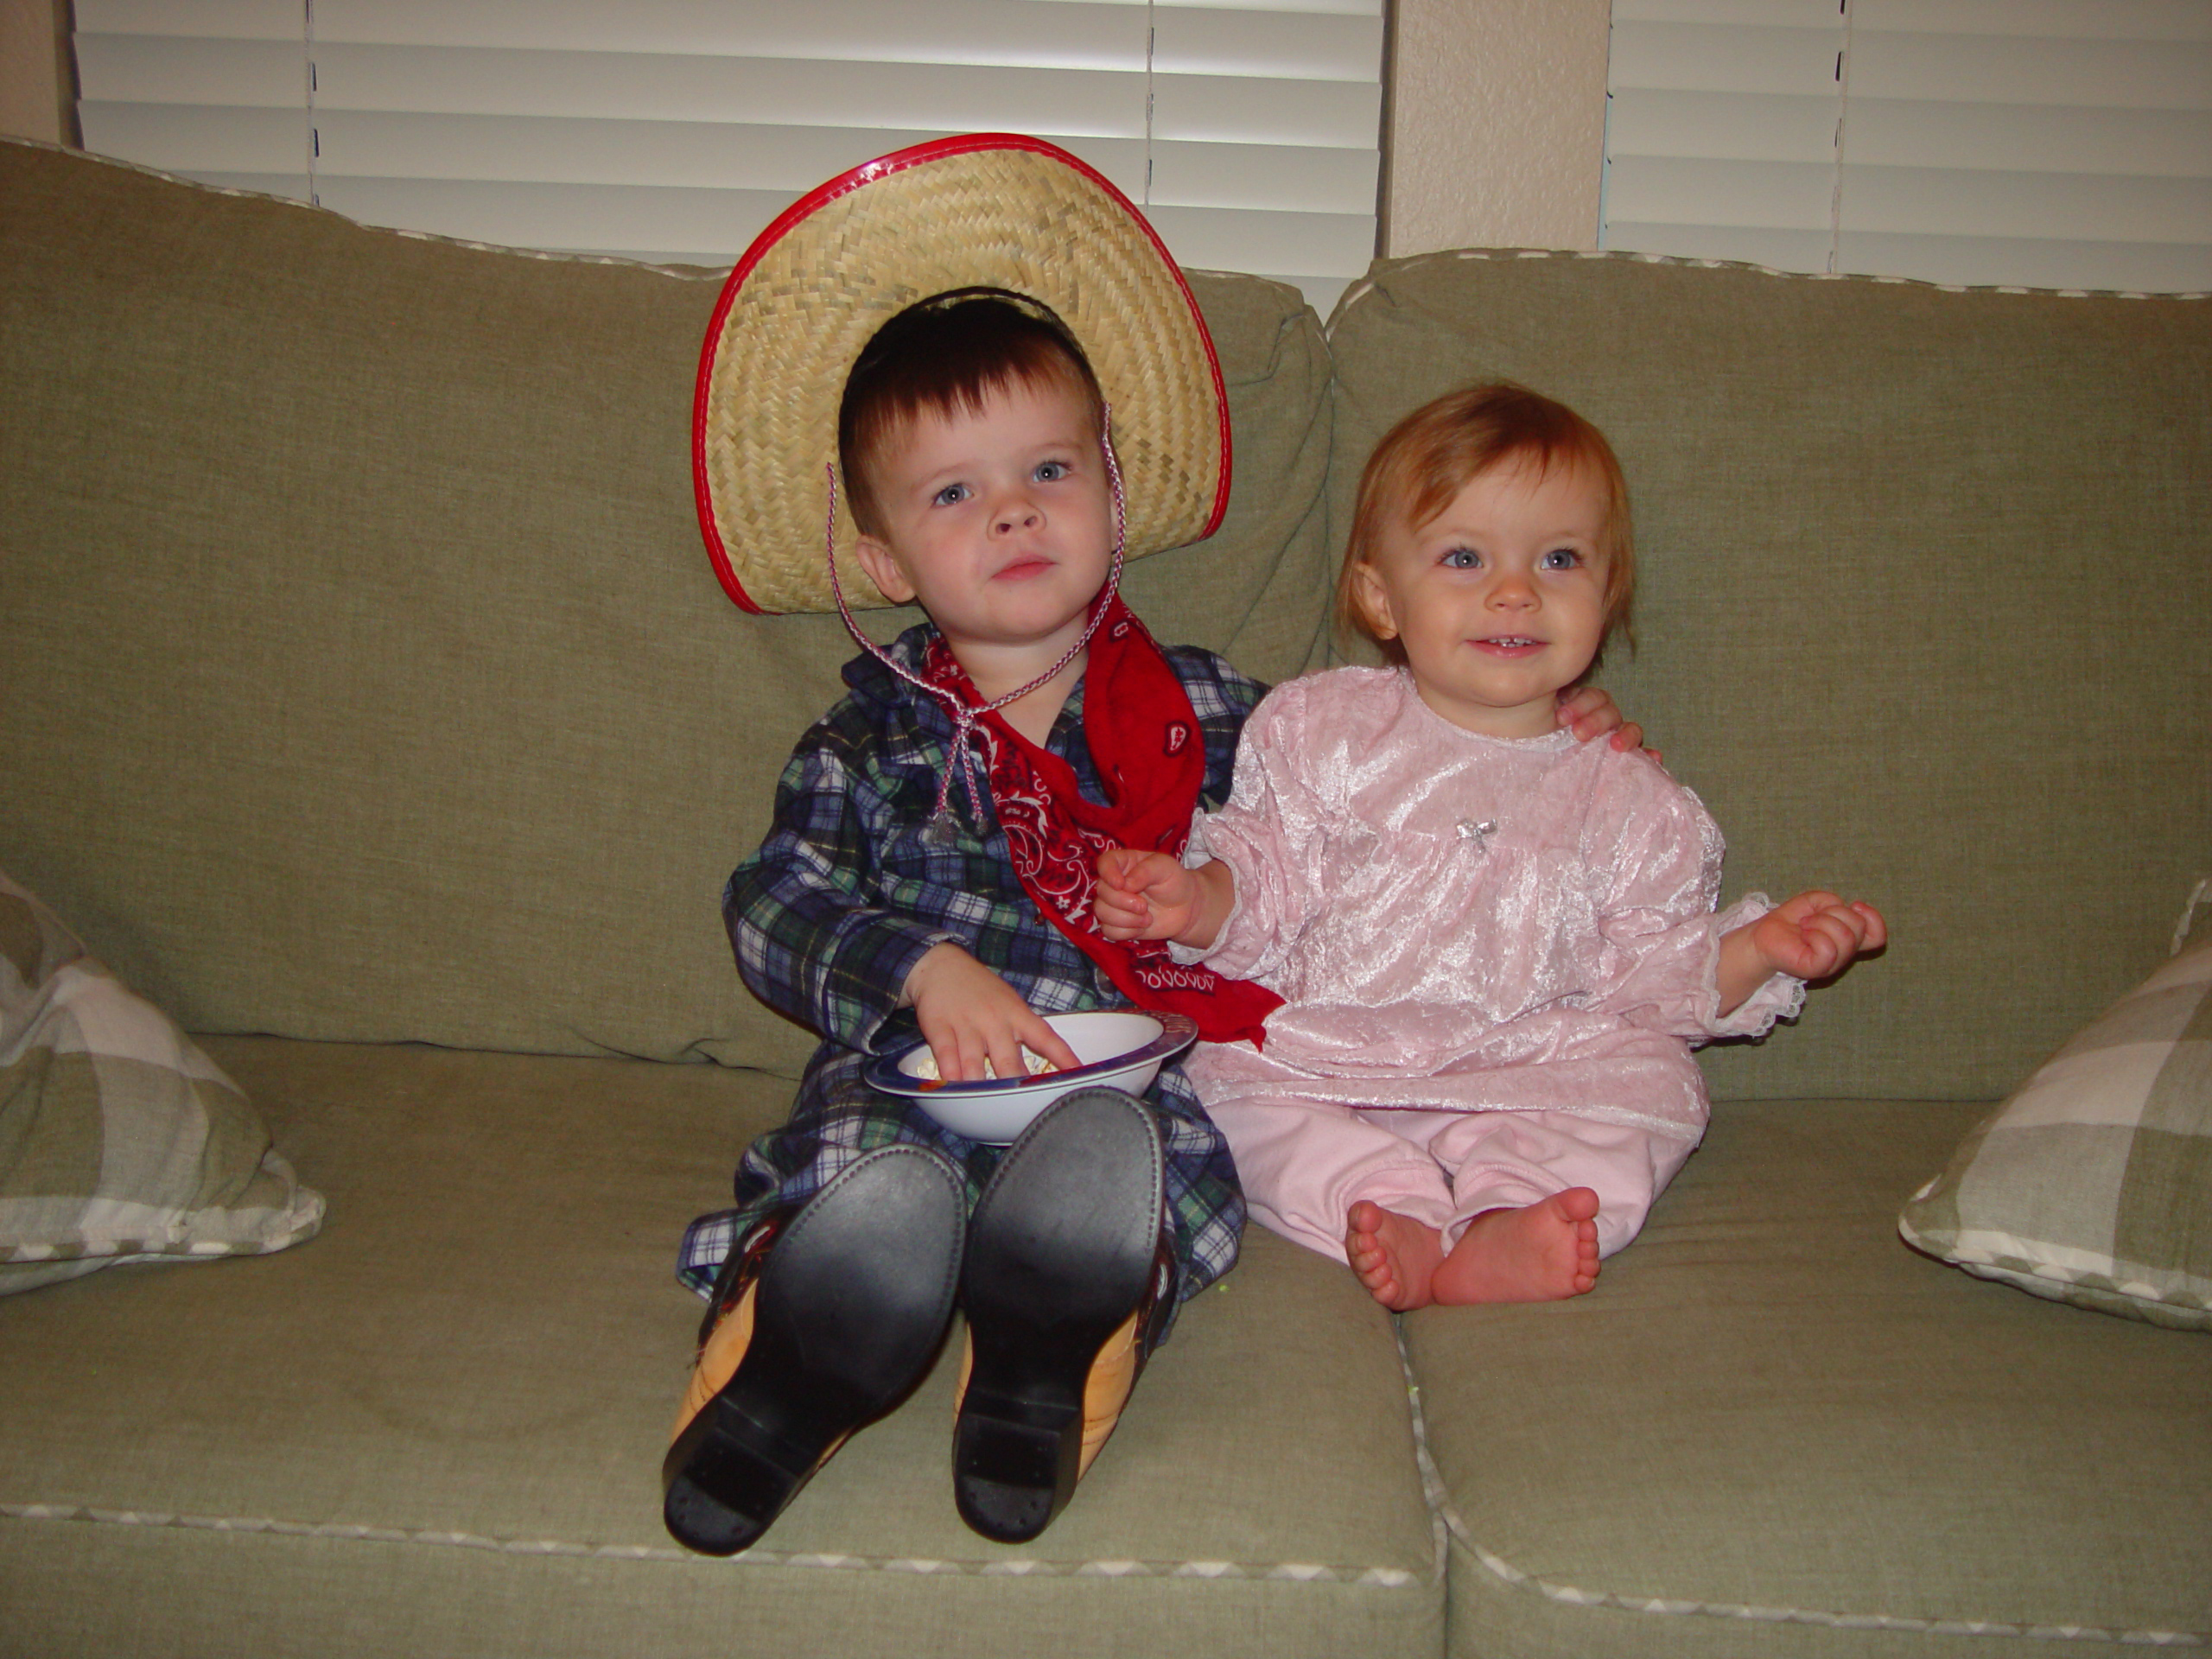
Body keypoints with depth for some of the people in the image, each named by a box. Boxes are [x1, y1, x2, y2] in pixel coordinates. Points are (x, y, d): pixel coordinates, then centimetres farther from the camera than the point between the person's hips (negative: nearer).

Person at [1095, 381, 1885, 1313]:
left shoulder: (1627, 799, 8)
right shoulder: (1319, 731, 6)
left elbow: (1653, 976, 9)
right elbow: (1263, 871, 6)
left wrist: (1757, 950, -6)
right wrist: (1198, 900, -15)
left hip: (1533, 1070, 1)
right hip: (1320, 1051, 0)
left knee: (1649, 1083, -24)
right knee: (1234, 1074, -26)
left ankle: (1510, 1225, -42)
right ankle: (1392, 1213, -39)